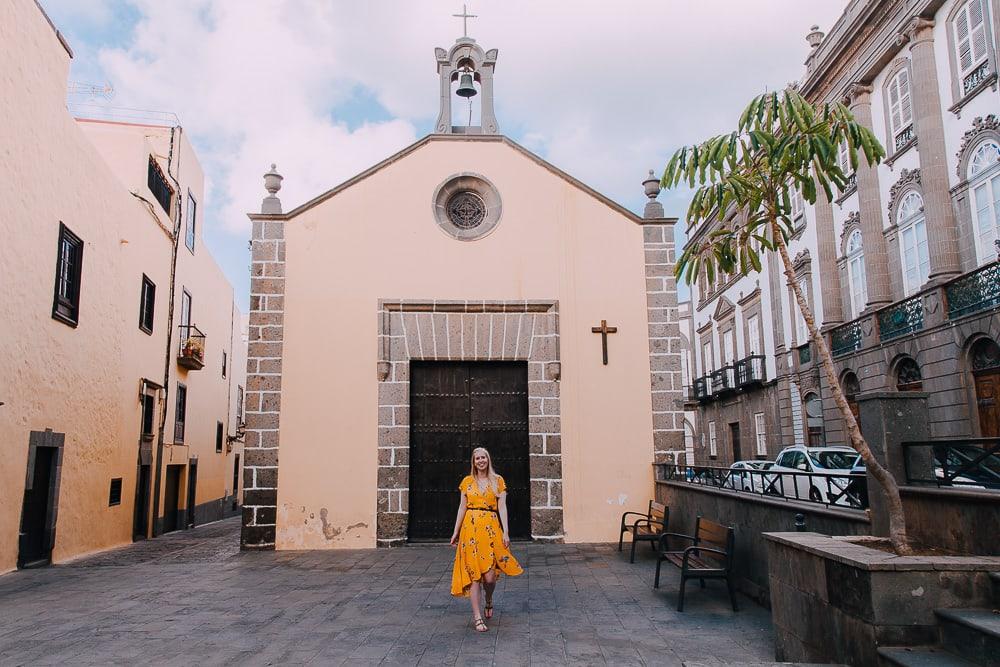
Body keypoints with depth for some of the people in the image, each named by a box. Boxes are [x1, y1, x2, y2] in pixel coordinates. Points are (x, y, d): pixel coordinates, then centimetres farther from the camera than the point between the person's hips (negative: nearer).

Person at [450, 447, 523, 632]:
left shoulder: (498, 481, 7)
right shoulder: (467, 481, 10)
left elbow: (502, 507, 2)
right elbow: (462, 507, 11)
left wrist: (506, 531, -7)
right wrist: (456, 532, 8)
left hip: (491, 528, -1)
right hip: (471, 528, 1)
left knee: (490, 575, -5)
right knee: (474, 573, -3)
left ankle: (489, 601, 28)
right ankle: (477, 617, 4)